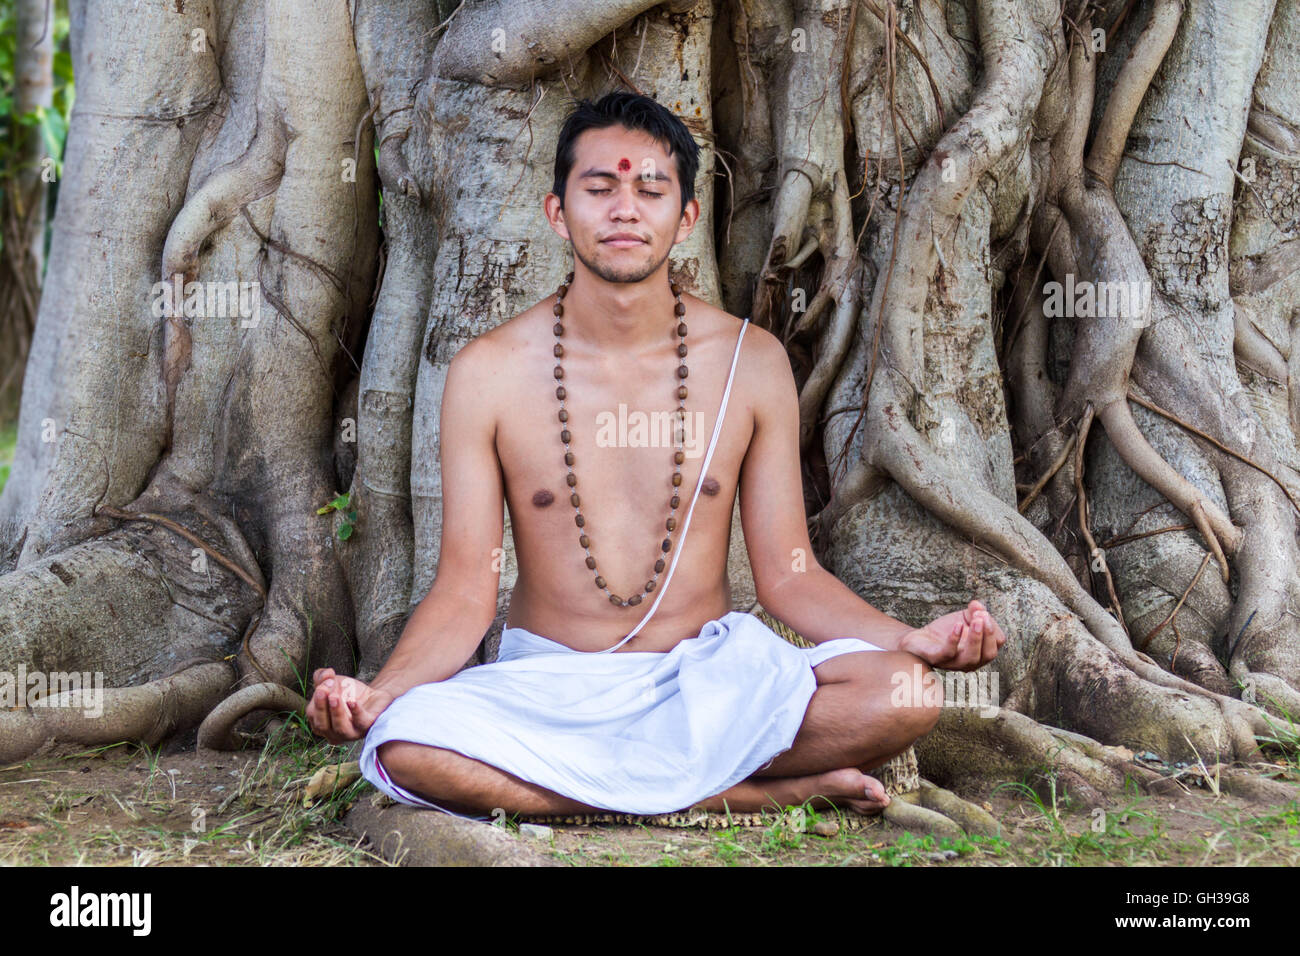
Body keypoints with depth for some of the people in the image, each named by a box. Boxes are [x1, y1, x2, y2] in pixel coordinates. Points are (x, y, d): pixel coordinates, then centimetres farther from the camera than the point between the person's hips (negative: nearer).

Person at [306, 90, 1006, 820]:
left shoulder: (750, 361, 1)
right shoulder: (489, 373, -3)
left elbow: (788, 573, 2)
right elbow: (466, 590, -4)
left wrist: (912, 640, -15)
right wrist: (378, 695, -23)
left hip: (713, 671, 1)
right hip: (549, 682, 0)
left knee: (907, 695, -27)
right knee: (406, 747, -34)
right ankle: (773, 793, -21)